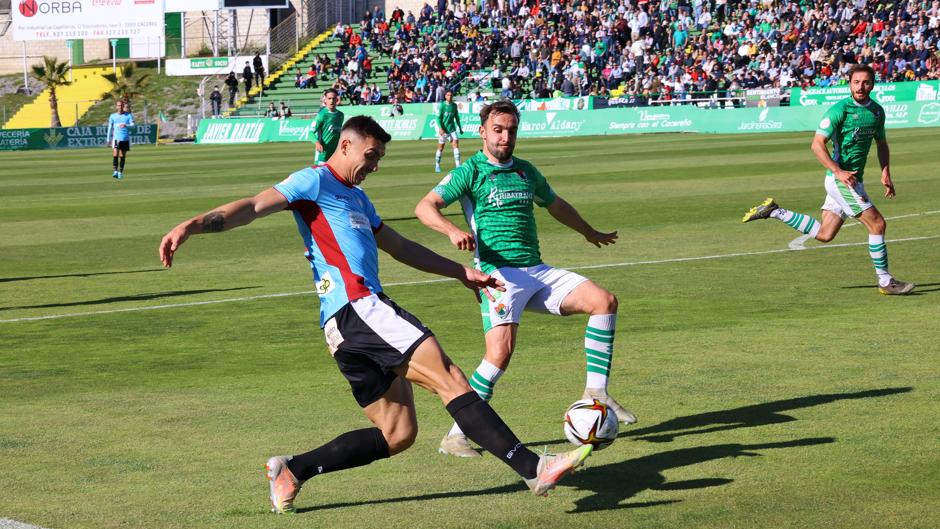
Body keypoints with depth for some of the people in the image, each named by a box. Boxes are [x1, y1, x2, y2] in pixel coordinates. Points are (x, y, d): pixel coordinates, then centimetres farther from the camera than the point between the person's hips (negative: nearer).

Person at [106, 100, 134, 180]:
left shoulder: (128, 115, 5)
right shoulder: (113, 116, 8)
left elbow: (132, 125, -6)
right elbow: (110, 128, 13)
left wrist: (125, 125, -26)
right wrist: (108, 139, 11)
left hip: (125, 139, 0)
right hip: (116, 138, 0)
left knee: (122, 156, 4)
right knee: (115, 154, -16)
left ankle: (120, 172, 14)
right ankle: (115, 171, -19)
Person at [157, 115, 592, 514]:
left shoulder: (357, 198, 29)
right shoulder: (315, 181, 2)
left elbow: (401, 247, 38)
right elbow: (254, 206, -11)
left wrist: (461, 272, 39)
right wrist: (193, 225, -26)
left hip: (366, 310, 10)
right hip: (354, 307, -10)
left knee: (397, 435, 5)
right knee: (449, 378, -17)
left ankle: (292, 470, 9)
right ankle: (532, 467, -23)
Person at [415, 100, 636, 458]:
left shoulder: (526, 171, 18)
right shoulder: (470, 171, 0)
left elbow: (556, 205, 38)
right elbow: (425, 207, -11)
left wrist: (590, 233, 50)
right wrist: (453, 231, -31)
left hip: (537, 270, 6)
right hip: (499, 272, -6)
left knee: (604, 301, -10)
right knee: (500, 353, -23)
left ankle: (596, 392, -3)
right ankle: (455, 436, -13)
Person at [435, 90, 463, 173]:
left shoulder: (454, 105, 6)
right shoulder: (442, 105, -7)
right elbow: (439, 117, -10)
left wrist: (460, 128, 19)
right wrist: (440, 128, -20)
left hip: (452, 129, 4)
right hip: (443, 130, -4)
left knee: (456, 144, -9)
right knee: (440, 148, 5)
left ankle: (457, 164, -11)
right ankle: (437, 165, 18)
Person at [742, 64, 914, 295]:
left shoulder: (877, 111, 9)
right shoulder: (840, 110, -14)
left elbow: (882, 143, 23)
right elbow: (817, 144, -16)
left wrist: (885, 172, 8)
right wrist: (839, 171, -25)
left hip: (852, 179, 8)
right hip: (839, 179, -8)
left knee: (824, 235, 11)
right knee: (877, 223, -10)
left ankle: (774, 211, 21)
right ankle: (885, 282, -1)